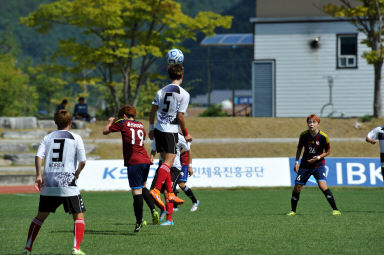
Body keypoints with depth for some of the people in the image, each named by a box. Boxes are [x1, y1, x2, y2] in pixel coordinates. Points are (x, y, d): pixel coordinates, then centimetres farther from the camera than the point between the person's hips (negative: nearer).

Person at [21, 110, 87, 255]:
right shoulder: (75, 138, 4)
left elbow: (38, 156, -2)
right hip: (67, 183, -4)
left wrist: (38, 175, -1)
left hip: (48, 184, 4)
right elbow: (82, 161, -2)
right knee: (79, 216, 4)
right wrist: (77, 173, 15)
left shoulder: (48, 138, 13)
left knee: (41, 216, 17)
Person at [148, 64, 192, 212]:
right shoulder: (184, 94, -7)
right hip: (171, 132, -6)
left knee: (166, 161, 13)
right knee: (168, 162, -9)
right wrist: (186, 134, 2)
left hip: (158, 130, 6)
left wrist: (151, 129, 20)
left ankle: (170, 194, 13)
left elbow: (152, 111, 9)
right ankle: (156, 190, -25)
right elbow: (180, 116, -10)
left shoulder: (161, 91, 9)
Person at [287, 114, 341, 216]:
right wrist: (296, 161, 2)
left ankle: (335, 210, -16)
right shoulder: (304, 135, -6)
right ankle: (293, 211, 21)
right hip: (305, 165, 3)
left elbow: (327, 151, 0)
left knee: (323, 185, -22)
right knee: (297, 188, 2)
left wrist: (318, 157, -16)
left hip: (318, 165, -3)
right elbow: (299, 149, 10)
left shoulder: (323, 136, -13)